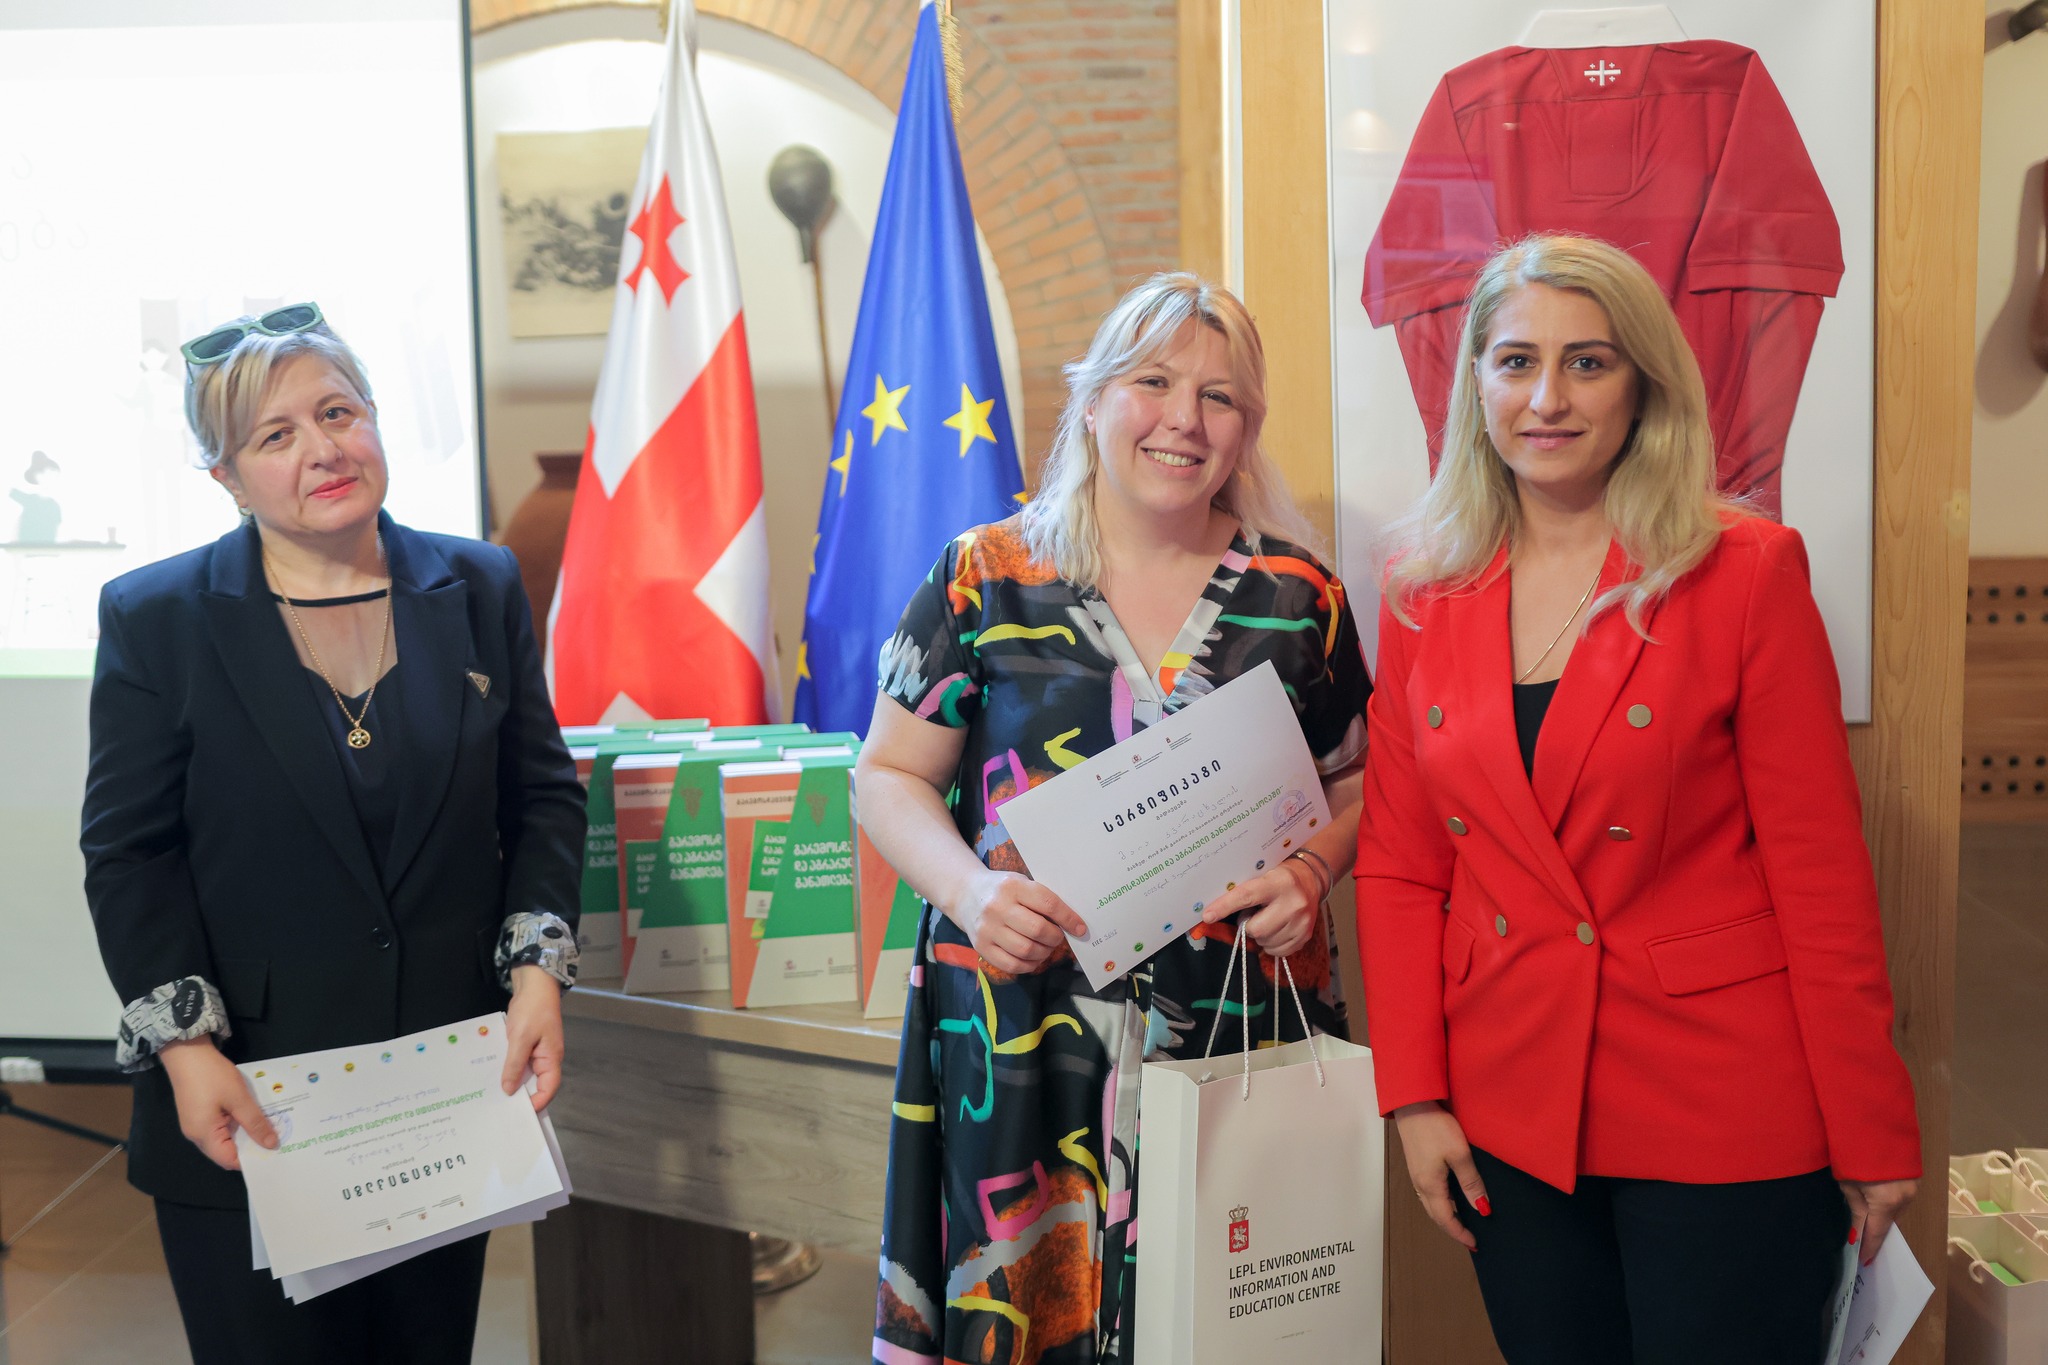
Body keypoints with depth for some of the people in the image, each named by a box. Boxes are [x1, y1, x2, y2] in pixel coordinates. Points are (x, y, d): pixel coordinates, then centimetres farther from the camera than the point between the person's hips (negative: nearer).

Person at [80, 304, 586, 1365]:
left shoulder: (479, 590, 3)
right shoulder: (154, 618, -4)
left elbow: (543, 796, 6)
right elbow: (128, 853, -3)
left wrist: (538, 970, -5)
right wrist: (185, 1047, -12)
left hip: (452, 1090, 3)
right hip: (249, 1112, -2)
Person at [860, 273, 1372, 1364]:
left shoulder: (1295, 597, 6)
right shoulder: (988, 579, 1)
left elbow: (1355, 784, 14)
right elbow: (890, 776, 4)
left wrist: (1314, 866, -7)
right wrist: (970, 888, -13)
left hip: (1240, 1035, 2)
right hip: (1023, 1041, -1)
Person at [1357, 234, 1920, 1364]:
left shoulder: (1747, 571, -7)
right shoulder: (1423, 593, 3)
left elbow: (1821, 870, -7)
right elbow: (1398, 865, 6)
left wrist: (1872, 1136, -6)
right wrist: (1413, 1095, 0)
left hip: (1726, 1116, -3)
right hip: (1510, 1119, 3)